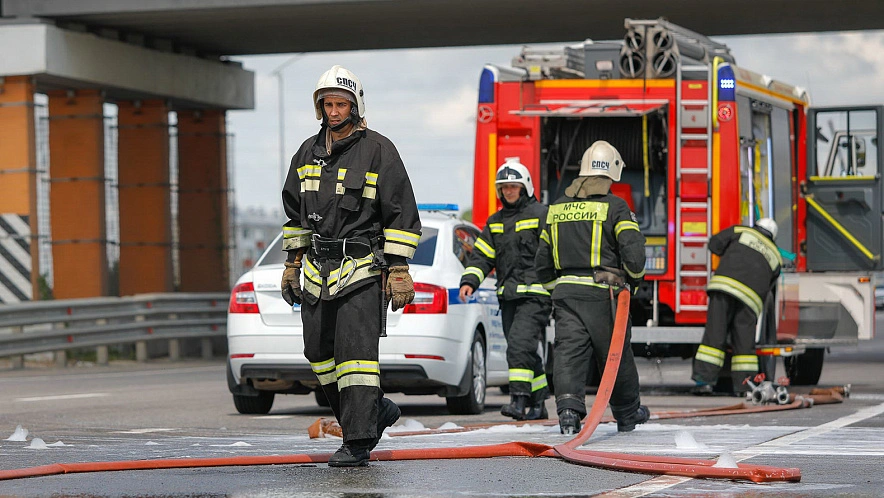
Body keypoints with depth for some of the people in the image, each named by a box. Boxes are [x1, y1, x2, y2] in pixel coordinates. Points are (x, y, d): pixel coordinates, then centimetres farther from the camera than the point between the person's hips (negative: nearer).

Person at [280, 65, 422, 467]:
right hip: (318, 269, 7)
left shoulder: (378, 150, -5)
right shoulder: (308, 152, 12)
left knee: (355, 350, -14)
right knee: (319, 352, 6)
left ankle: (358, 443, -13)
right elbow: (295, 211, 22)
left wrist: (398, 269, -11)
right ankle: (375, 411, 25)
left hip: (363, 268, -7)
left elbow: (401, 214, -6)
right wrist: (292, 264, 18)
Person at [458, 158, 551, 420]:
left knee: (520, 343, -20)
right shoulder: (495, 222, 18)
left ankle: (519, 399, -24)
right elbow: (482, 256, 15)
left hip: (535, 293, -7)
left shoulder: (541, 215, -2)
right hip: (508, 297, 7)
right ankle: (538, 403, 17)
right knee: (525, 351, 9)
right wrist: (469, 281, -1)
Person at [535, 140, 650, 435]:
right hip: (602, 293, -3)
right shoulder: (615, 206, -3)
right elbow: (633, 252, -12)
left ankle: (568, 406, -23)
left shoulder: (558, 208, 14)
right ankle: (627, 413, 26)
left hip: (565, 290, 3)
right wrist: (634, 278, 6)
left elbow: (543, 261, 19)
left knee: (569, 351, -3)